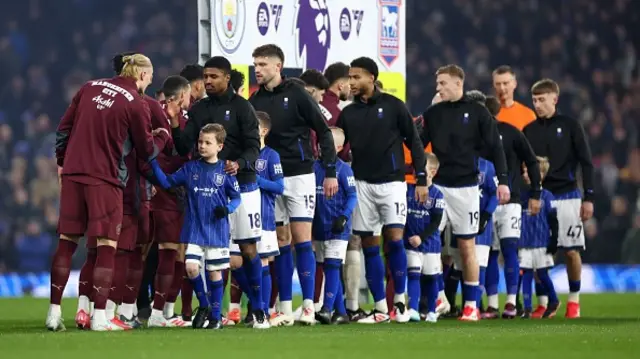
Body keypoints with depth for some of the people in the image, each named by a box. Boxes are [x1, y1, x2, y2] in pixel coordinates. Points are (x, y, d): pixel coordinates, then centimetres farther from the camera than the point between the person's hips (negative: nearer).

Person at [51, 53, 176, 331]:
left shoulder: (90, 88, 9)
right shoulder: (136, 104, -6)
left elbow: (63, 129, 11)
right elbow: (147, 151, 3)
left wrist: (62, 162, 21)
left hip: (73, 173, 5)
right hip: (104, 178, -5)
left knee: (67, 241, 10)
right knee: (107, 245, 0)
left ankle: (54, 311, 9)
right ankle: (99, 317, -6)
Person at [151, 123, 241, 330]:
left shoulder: (225, 170, -1)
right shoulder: (190, 169, 5)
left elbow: (236, 197, 6)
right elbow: (167, 182, 4)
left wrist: (227, 208, -14)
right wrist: (153, 162, -6)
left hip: (217, 230, -2)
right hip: (194, 229, 2)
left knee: (214, 272, 4)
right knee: (191, 267, -11)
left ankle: (215, 315, 15)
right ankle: (204, 305, 11)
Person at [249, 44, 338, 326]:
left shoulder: (296, 94, -6)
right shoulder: (255, 101, 7)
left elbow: (323, 131, -4)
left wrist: (331, 171, -7)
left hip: (299, 175, -4)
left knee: (302, 238, -8)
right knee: (280, 242, 5)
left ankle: (308, 306, -6)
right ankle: (285, 310, 8)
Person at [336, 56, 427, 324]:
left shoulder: (392, 106, -2)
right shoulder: (348, 114, 8)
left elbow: (414, 142, 0)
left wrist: (421, 178, -4)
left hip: (392, 181, -4)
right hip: (362, 184, 4)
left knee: (394, 238, -13)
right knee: (369, 245, 2)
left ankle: (400, 301, 0)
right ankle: (380, 308, 7)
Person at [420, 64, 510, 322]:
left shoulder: (477, 112, 0)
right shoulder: (432, 114, 9)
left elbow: (495, 148, -2)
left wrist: (503, 180, -9)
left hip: (465, 187, -3)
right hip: (435, 185, 3)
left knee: (467, 245, 1)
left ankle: (470, 304, 7)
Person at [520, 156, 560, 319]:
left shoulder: (546, 196, -4)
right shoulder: (522, 196, 8)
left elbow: (553, 220, -4)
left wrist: (553, 241, -9)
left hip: (542, 243, -4)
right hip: (524, 244, 4)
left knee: (542, 273, 2)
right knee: (526, 274, 1)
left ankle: (553, 301, 23)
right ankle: (527, 308, 2)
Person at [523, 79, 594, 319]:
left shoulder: (570, 126, 0)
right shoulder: (529, 130, 9)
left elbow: (586, 163, 0)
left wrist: (588, 197, -5)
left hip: (566, 197, -3)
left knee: (571, 251, -3)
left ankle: (574, 300, 10)